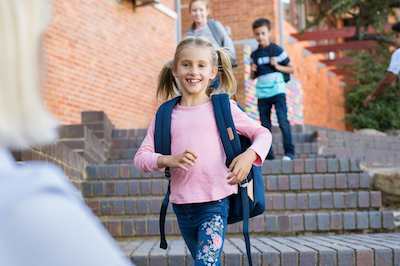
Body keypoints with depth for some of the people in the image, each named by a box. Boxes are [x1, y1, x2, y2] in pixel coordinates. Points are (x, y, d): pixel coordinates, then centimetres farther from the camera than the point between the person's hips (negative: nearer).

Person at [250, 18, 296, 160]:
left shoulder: (277, 50, 2)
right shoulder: (254, 55, 12)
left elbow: (292, 69, 5)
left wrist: (277, 66, -9)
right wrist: (253, 71, -2)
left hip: (277, 91, -4)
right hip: (262, 94, 4)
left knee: (283, 120, -13)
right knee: (265, 125, 3)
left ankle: (289, 151, -7)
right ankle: (267, 154, 9)